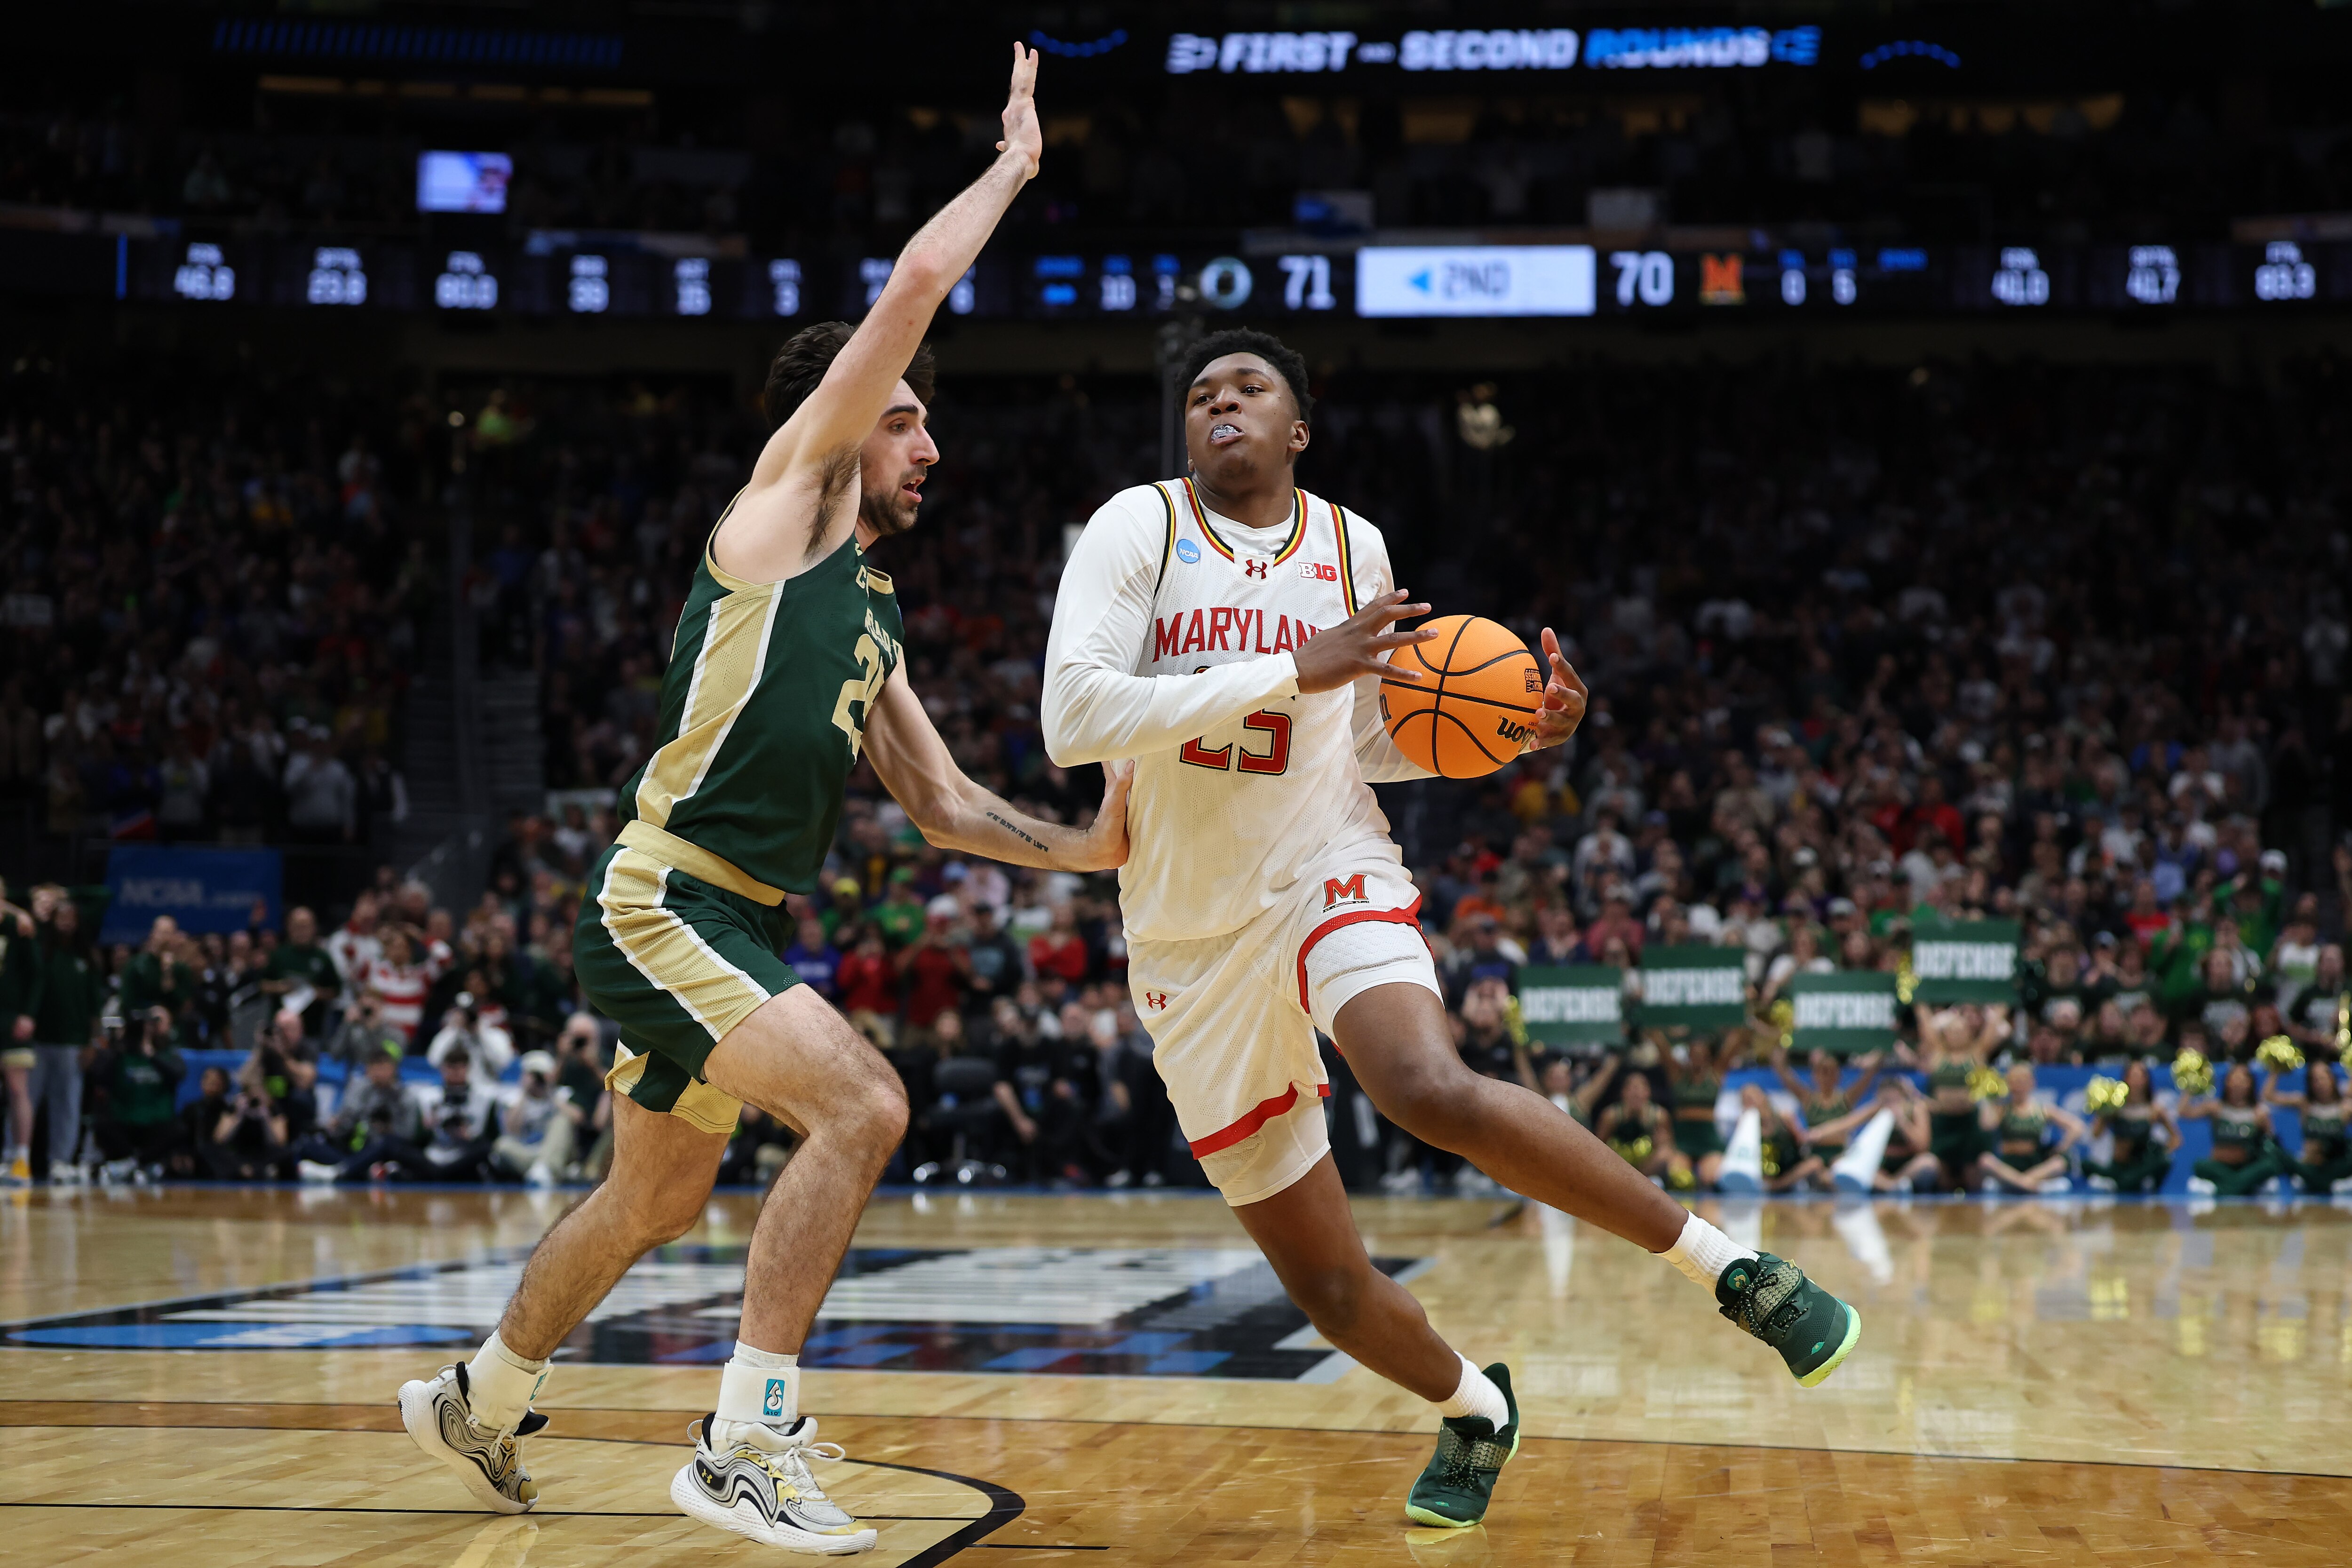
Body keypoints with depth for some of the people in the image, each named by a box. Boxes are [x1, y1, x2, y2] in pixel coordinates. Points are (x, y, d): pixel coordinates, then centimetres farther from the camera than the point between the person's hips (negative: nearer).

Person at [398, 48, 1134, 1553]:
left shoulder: (872, 616, 19)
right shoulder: (785, 502, -4)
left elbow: (946, 805, 20)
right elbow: (915, 285, -11)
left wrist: (1089, 847, 5)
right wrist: (1016, 161, 1)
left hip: (741, 924, 10)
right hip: (664, 907, -10)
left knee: (657, 1203, 22)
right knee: (863, 1103, -24)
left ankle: (481, 1401, 43)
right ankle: (745, 1447, -20)